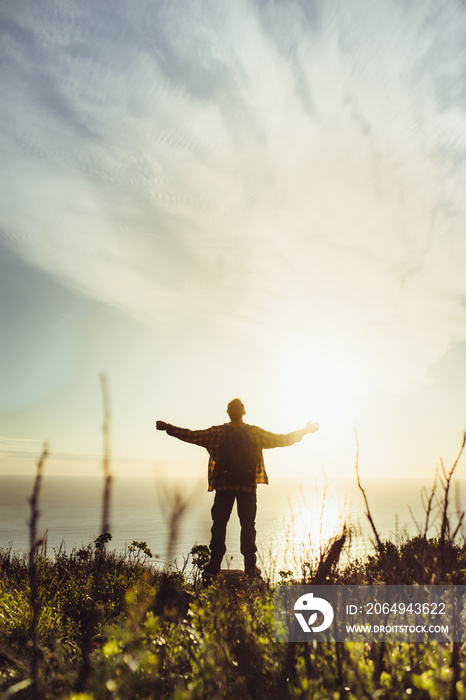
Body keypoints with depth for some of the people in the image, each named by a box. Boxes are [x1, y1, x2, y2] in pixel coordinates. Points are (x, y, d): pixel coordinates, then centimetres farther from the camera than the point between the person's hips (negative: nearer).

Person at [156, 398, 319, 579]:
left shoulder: (218, 432, -4)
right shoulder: (255, 433, -2)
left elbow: (191, 436, -3)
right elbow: (282, 440, 0)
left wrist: (168, 428, 7)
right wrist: (305, 430, 11)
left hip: (224, 485, 0)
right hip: (247, 486, 0)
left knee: (219, 524, 7)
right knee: (248, 525, 9)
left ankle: (214, 566, 9)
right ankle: (250, 567, 11)